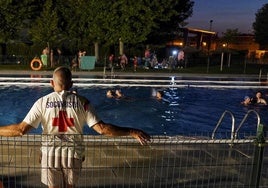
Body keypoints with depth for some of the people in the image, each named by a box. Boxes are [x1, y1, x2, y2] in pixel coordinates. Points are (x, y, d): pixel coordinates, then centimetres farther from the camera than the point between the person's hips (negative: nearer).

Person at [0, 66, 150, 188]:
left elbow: (21, 129, -13)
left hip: (51, 153, 0)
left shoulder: (43, 102, -9)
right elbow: (102, 128, -17)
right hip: (73, 153, 1)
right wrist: (132, 132, -14)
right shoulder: (82, 102, -9)